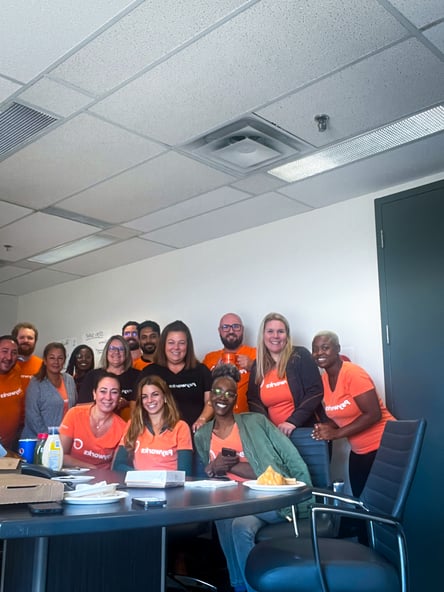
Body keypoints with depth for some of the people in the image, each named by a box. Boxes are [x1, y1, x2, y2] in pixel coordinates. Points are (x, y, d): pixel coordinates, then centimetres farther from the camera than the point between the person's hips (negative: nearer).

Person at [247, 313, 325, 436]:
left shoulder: (300, 355, -3)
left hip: (307, 430, -3)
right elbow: (253, 400, 8)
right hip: (275, 433, 3)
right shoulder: (258, 365, 8)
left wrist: (293, 421, -17)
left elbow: (315, 392, -8)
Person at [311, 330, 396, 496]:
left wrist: (336, 433, -23)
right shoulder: (324, 379, 2)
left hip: (381, 447, -7)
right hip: (358, 451, 7)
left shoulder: (353, 373, -19)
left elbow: (373, 414, -23)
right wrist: (325, 427, -8)